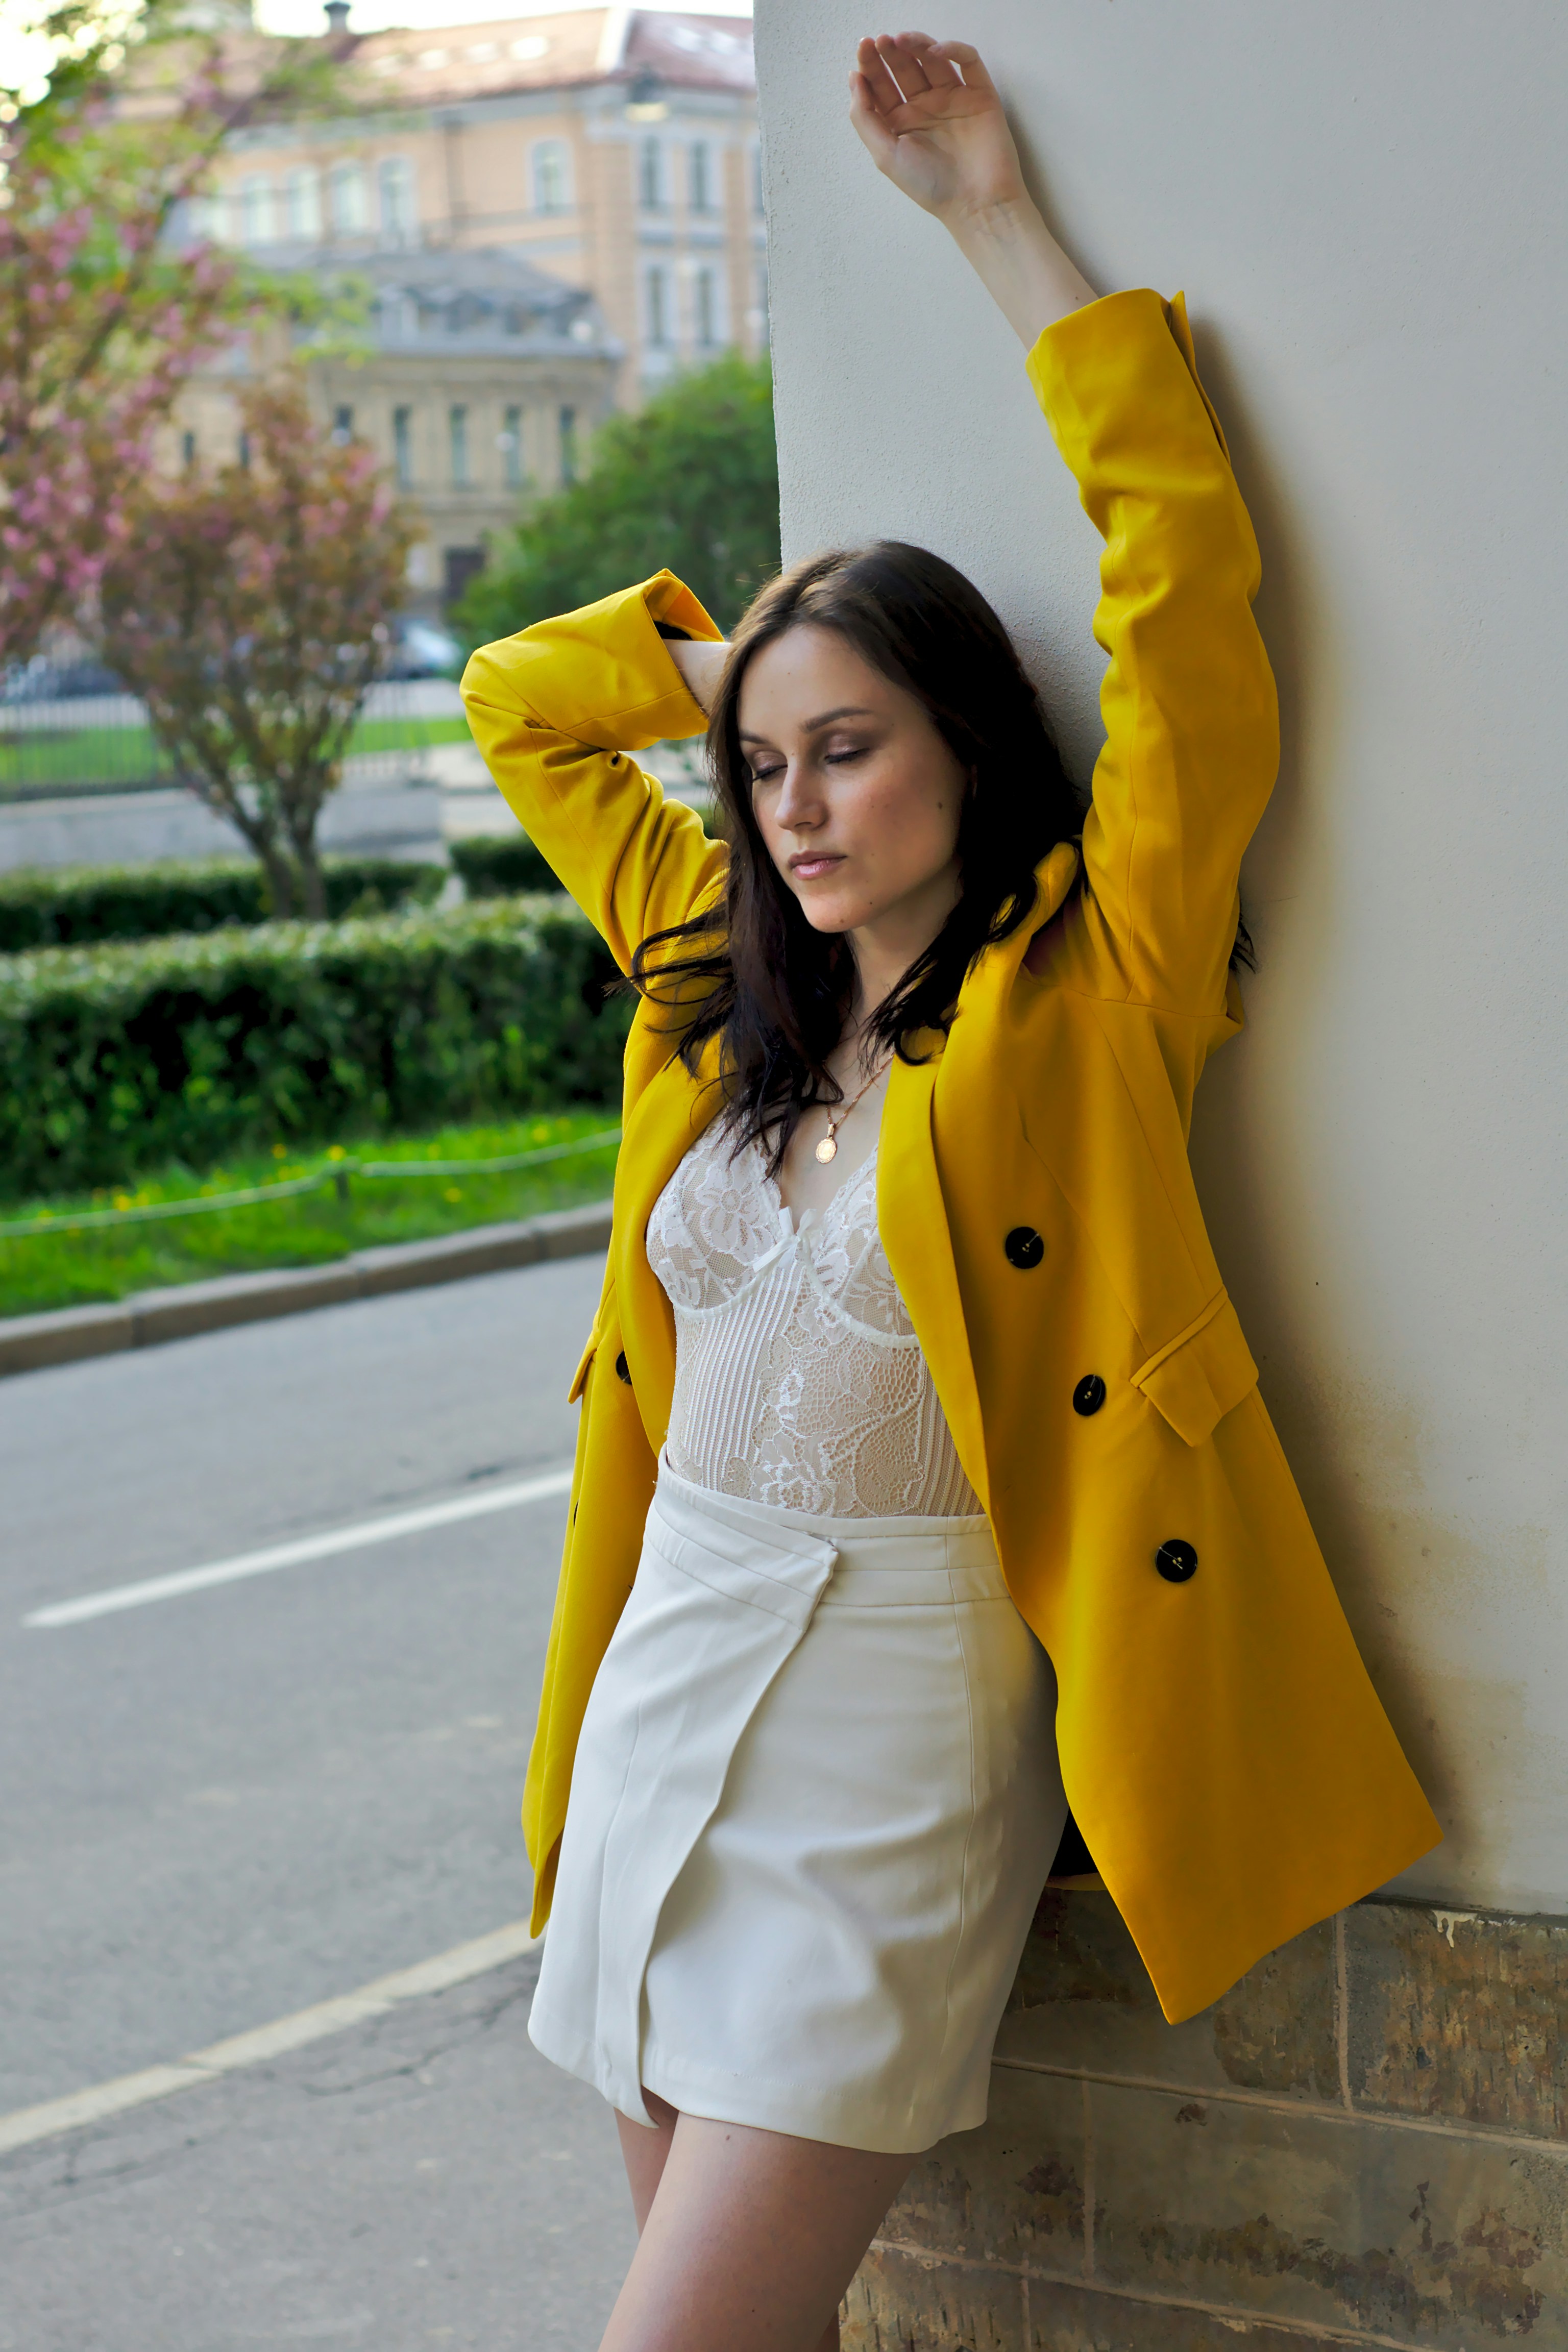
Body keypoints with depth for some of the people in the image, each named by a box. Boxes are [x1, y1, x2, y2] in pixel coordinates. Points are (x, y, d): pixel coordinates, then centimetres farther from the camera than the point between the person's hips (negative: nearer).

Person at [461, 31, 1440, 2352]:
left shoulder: (1083, 985, -5)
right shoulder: (718, 985, 11)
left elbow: (1189, 575, -13)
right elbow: (523, 700, 25)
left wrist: (1000, 221, -7)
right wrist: (760, 648, 14)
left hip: (895, 1729, -6)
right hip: (664, 1676, 6)